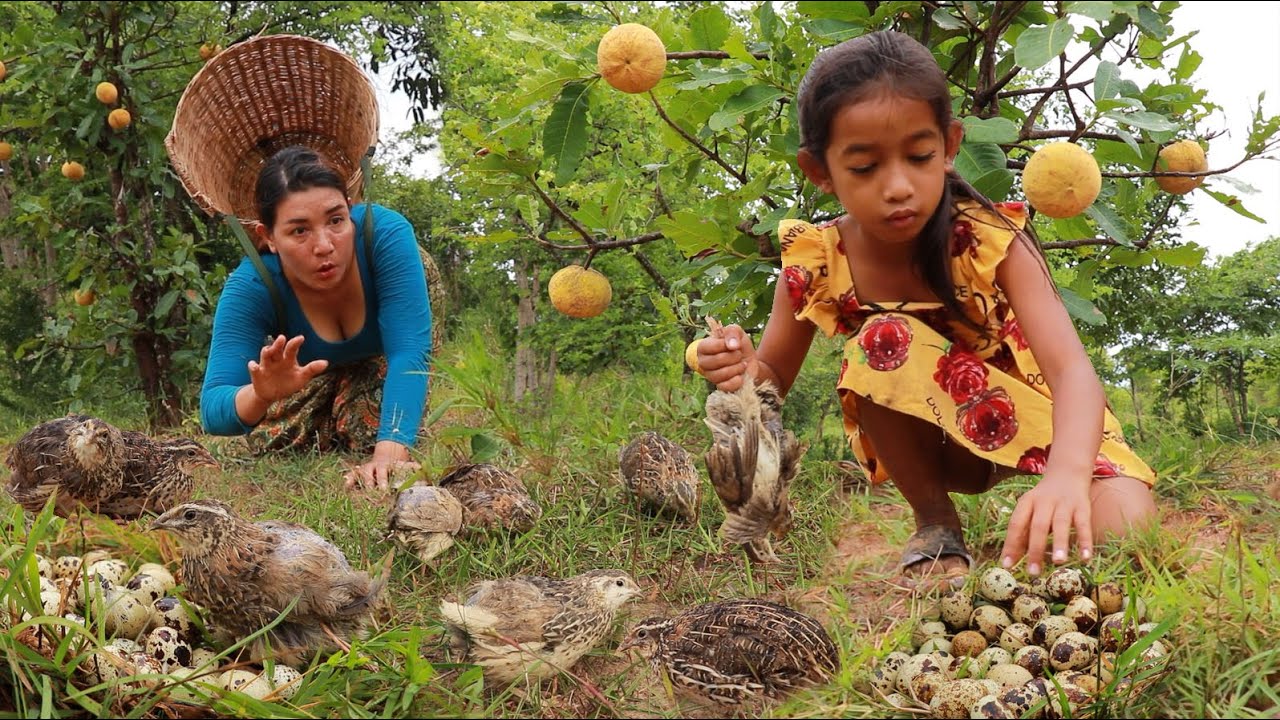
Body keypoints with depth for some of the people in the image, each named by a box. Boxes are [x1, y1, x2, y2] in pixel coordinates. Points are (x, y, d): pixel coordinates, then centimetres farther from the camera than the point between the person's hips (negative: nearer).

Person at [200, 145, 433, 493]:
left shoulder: (386, 233, -38)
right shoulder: (250, 288, -33)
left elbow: (409, 352, -43)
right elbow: (213, 410, -37)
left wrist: (389, 453, -56)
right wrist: (261, 395, -61)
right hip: (310, 383, 2)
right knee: (269, 439, -18)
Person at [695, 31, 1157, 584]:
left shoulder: (991, 242, -25)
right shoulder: (814, 265, -18)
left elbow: (1072, 368, -37)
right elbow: (776, 378, -3)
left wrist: (1067, 472, -59)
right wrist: (746, 372, -30)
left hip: (1038, 418, -2)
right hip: (934, 442, 2)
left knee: (1124, 531, -29)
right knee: (883, 341, -30)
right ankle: (936, 526, -9)